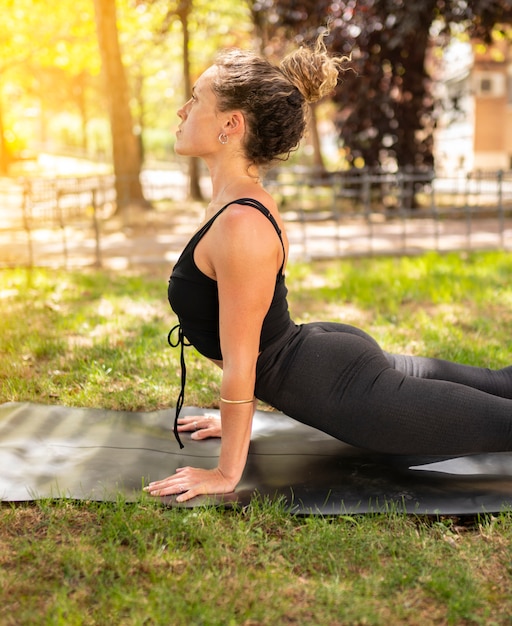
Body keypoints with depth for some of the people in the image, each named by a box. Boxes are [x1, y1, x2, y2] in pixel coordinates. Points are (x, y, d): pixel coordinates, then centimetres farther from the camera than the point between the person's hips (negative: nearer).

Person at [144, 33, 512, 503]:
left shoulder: (241, 224, -27)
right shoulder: (241, 201, 2)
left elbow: (240, 364, -23)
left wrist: (226, 473, -14)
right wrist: (234, 417, 20)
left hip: (343, 389, -9)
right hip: (331, 355, 9)